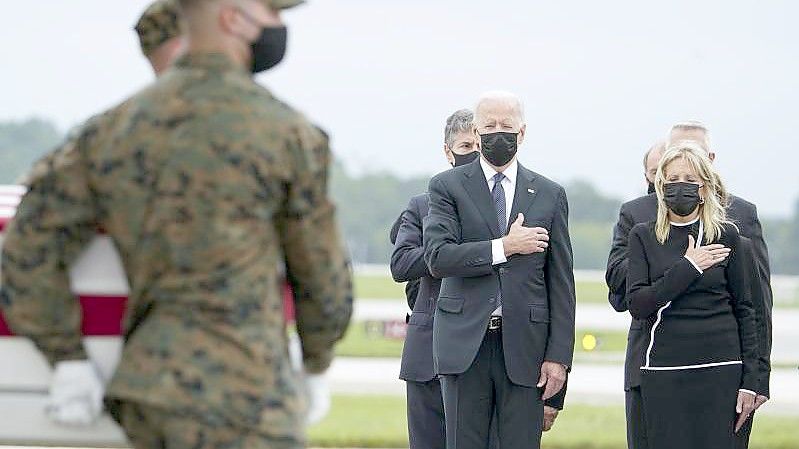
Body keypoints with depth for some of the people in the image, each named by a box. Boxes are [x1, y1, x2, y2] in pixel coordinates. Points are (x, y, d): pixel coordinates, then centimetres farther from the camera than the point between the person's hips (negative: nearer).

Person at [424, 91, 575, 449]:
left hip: (524, 348, 1)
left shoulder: (549, 195, 11)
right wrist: (504, 248, -12)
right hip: (464, 345, -1)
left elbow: (561, 283, 8)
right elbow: (437, 257, -8)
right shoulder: (447, 187, 6)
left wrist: (559, 355, 1)